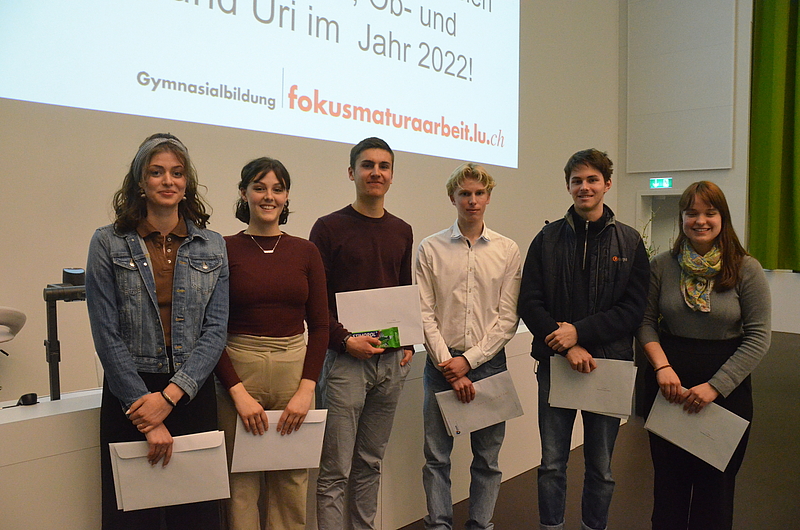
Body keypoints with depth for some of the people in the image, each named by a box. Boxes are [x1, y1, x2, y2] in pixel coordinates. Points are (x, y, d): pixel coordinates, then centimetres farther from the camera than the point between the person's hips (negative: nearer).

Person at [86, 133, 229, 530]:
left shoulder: (212, 246, 4)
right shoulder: (108, 243, -2)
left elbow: (215, 329, -1)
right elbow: (107, 334, -6)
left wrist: (172, 394, -12)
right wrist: (148, 416, -10)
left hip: (194, 395, 2)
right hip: (129, 396, -1)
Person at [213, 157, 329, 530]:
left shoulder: (305, 252, 5)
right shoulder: (224, 250, -2)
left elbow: (319, 325, 4)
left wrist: (306, 388, -6)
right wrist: (238, 392, -12)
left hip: (294, 370, 2)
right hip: (238, 370, -2)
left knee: (292, 483, 9)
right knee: (242, 483, 5)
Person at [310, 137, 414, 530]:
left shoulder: (401, 231, 12)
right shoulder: (329, 228, -3)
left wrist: (408, 343, 5)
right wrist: (345, 340, -16)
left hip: (392, 361, 5)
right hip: (344, 360, -4)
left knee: (371, 464, 15)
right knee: (335, 471, 0)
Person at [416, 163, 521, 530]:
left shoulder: (508, 250, 3)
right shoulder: (431, 249, 2)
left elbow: (508, 319, -1)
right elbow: (425, 314, -2)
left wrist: (469, 360, -9)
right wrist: (449, 367, -9)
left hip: (488, 363, 1)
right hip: (442, 364, 0)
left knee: (487, 457, 9)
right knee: (436, 456, 6)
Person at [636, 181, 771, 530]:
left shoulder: (746, 269, -6)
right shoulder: (661, 266, -1)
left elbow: (758, 336, -8)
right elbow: (646, 322, 2)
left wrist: (716, 386, -15)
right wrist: (662, 366, -14)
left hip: (727, 387, -1)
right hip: (670, 383, 1)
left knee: (716, 481, 12)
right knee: (669, 478, 14)